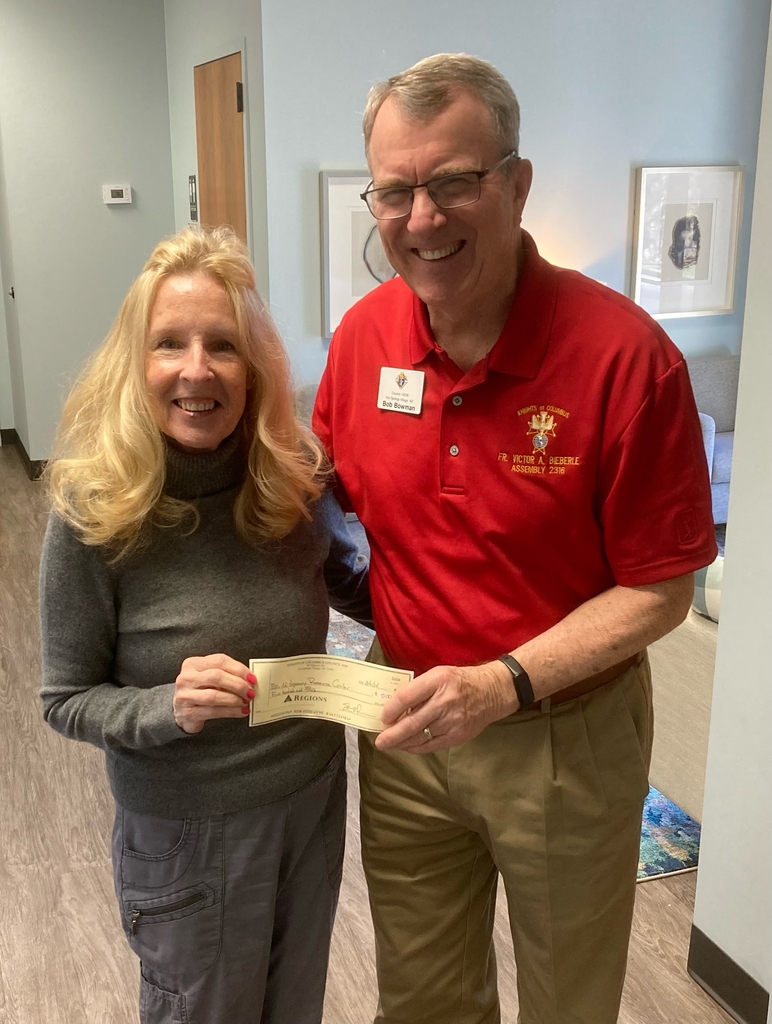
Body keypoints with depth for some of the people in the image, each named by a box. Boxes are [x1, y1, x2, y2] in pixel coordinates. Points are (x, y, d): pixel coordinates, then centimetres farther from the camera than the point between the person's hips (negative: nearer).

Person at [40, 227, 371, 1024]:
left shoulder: (294, 477, -12)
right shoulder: (93, 514, -21)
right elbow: (67, 701, -12)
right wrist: (171, 708, -30)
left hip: (314, 800, 4)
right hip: (186, 836, -3)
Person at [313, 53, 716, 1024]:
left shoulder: (624, 354, -23)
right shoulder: (364, 333, -7)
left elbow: (660, 588, -16)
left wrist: (505, 684, -27)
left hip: (566, 739, -3)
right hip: (406, 721, 4)